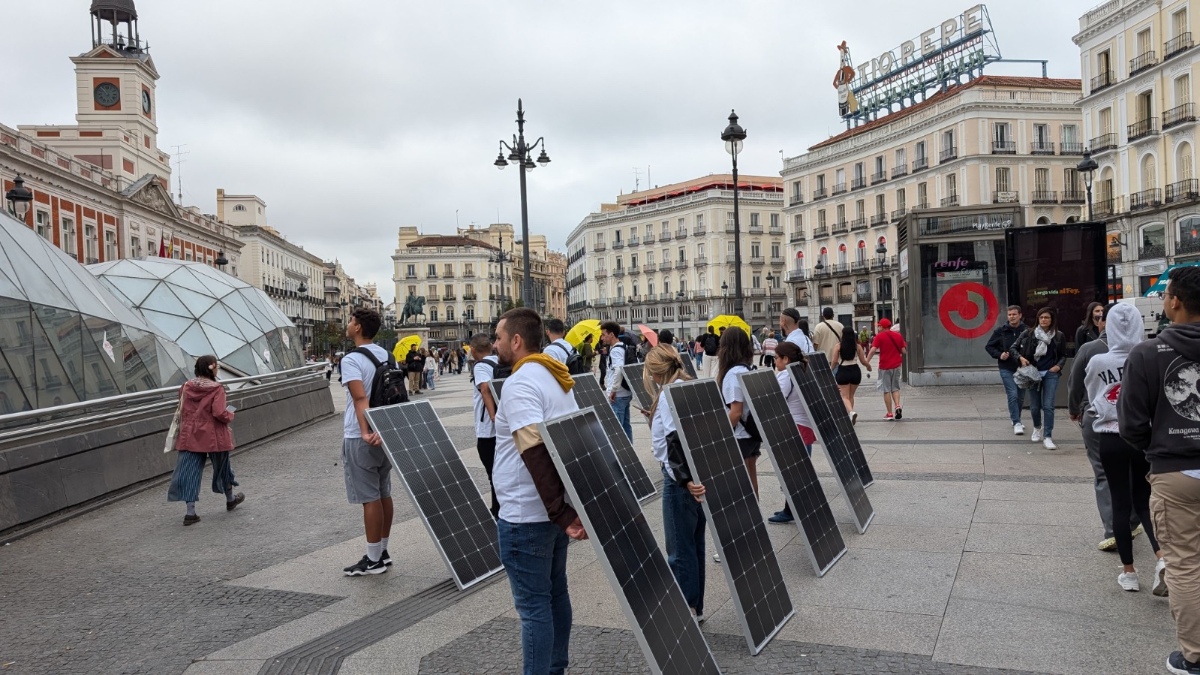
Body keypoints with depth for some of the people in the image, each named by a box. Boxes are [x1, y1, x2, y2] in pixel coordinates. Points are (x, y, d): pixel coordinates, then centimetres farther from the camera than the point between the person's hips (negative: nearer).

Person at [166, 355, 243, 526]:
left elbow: (182, 411, 11)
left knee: (190, 471, 4)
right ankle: (230, 499, 36)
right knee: (222, 467, 17)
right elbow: (219, 413, -22)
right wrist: (230, 415, -4)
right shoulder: (217, 389, -15)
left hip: (190, 436, 4)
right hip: (213, 437, -3)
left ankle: (190, 512, -2)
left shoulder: (186, 387, 1)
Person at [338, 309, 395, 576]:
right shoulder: (387, 356, 8)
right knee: (384, 494, 14)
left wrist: (365, 433, -36)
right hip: (387, 433, 8)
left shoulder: (351, 360, -15)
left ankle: (373, 559, 7)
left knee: (369, 498, -1)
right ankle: (383, 551, 24)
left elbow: (360, 398, -27)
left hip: (360, 438, -8)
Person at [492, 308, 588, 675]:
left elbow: (535, 453, -27)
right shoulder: (556, 377, 9)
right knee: (555, 593, 18)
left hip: (526, 516, -9)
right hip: (554, 509, 9)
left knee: (533, 605, 1)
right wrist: (571, 507, 12)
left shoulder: (520, 383, -18)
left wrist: (562, 514, -26)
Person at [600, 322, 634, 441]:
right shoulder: (623, 347, 13)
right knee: (625, 425, 14)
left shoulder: (615, 350, -16)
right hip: (625, 392, 10)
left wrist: (613, 390, -25)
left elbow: (619, 369, -32)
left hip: (617, 395, -10)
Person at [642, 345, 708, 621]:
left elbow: (676, 441, -24)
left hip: (682, 479, -9)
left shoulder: (669, 394, -14)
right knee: (694, 543, 17)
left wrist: (685, 479, -27)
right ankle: (695, 606, 27)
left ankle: (687, 609, 10)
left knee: (680, 549, 2)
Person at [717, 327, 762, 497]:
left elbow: (735, 412, -20)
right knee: (749, 479, 14)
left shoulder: (733, 373, -18)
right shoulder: (749, 369, 6)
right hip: (752, 433, 8)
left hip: (739, 437, -8)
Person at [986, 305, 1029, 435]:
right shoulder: (1000, 331, -2)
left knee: (1020, 396, 12)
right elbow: (989, 346, 6)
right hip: (1006, 369, -1)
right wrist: (999, 355, -9)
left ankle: (1014, 418, 33)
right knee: (1013, 394, -10)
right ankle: (1016, 423, -4)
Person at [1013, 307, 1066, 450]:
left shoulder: (1059, 336, 1)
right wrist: (1021, 358, -11)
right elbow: (1014, 348, 6)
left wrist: (1058, 366, -5)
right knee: (1035, 406, 9)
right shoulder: (1029, 334, -2)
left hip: (1050, 374, -1)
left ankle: (1047, 436, -3)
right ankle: (1037, 428, 37)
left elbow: (1063, 355, 12)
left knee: (1048, 405, -8)